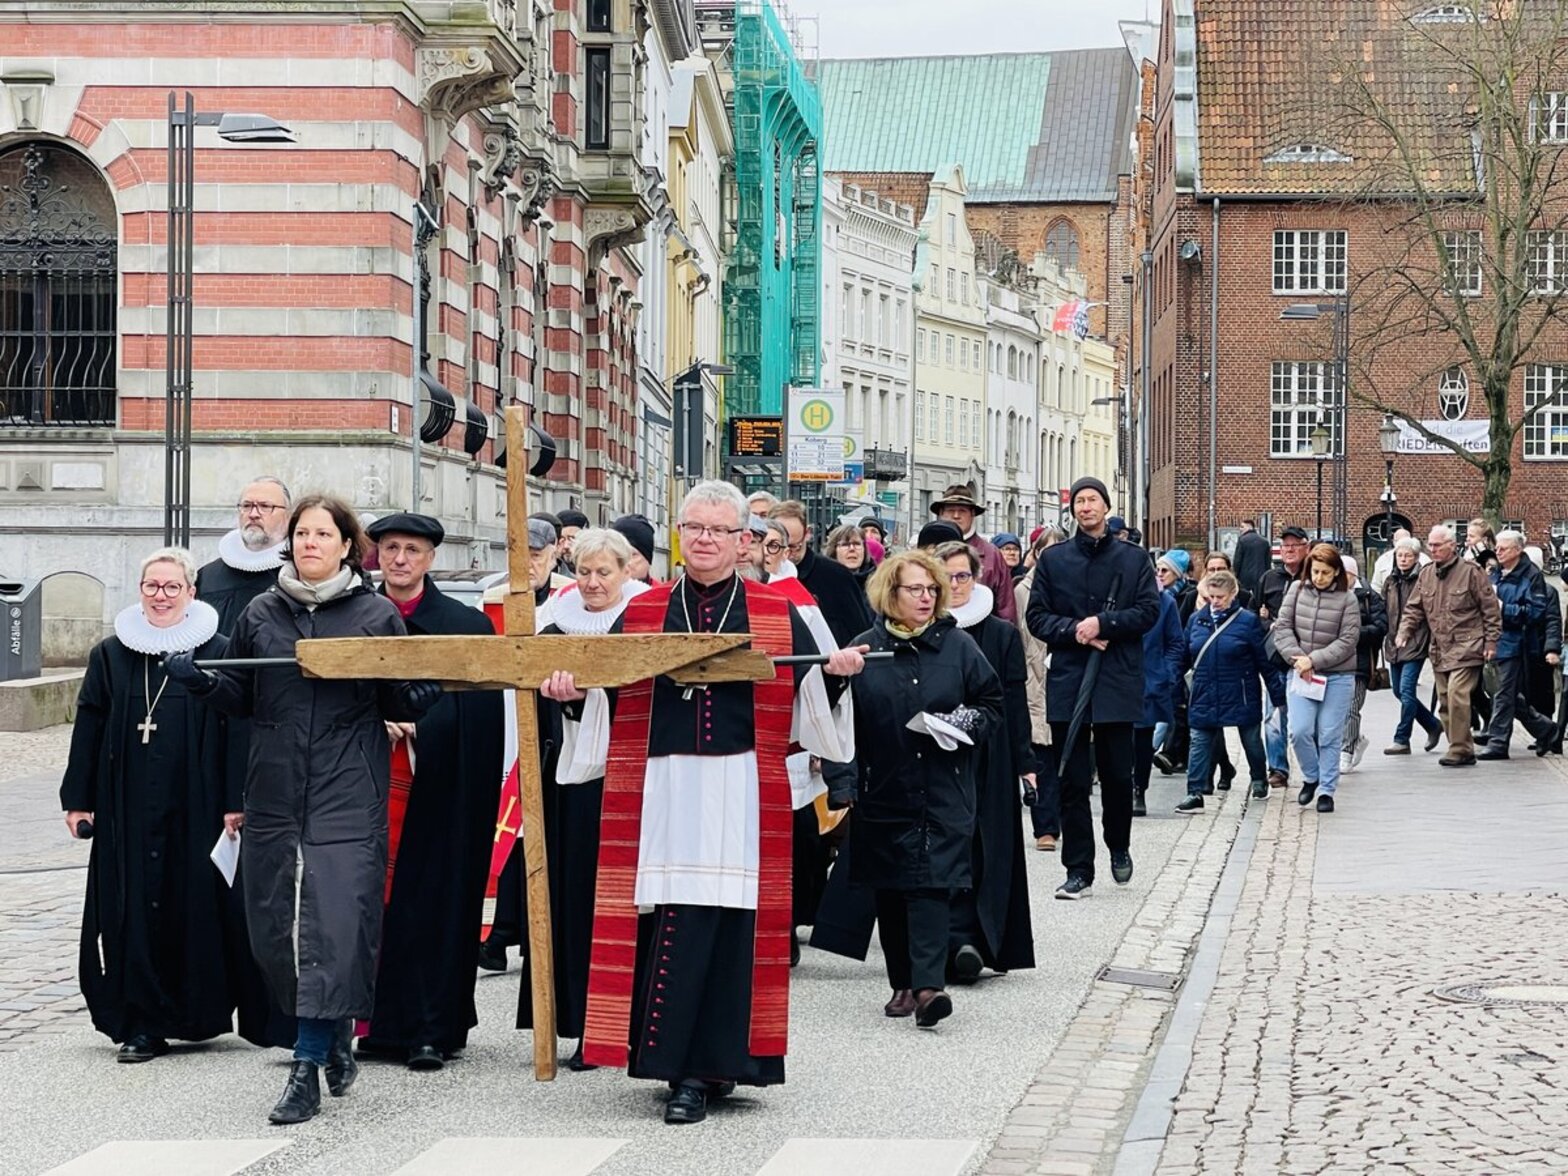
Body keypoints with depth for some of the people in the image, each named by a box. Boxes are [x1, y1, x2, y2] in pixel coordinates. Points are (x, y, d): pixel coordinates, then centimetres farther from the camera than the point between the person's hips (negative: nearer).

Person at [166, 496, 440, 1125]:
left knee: (334, 924, -10)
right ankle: (336, 1034, 28)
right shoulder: (260, 614, 10)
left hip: (349, 799, -3)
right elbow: (241, 697, 16)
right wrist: (199, 678, -3)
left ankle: (308, 1067, -6)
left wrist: (423, 695, -13)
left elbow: (399, 703, 9)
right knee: (275, 927, 6)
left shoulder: (377, 615, 4)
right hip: (275, 794, 3)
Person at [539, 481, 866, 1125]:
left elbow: (811, 696, 4)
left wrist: (836, 672, -16)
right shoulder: (642, 612, 11)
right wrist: (567, 686, -11)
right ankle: (691, 1067, 9)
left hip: (742, 795, -1)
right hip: (663, 792, 1)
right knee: (673, 923, -2)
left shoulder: (775, 613, 8)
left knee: (730, 922, -4)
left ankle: (705, 1066, 2)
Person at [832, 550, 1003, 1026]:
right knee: (890, 891, 6)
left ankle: (928, 984, -18)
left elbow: (992, 705, 10)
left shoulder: (958, 646, 4)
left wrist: (966, 724, -10)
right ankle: (902, 984, 18)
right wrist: (844, 784, -3)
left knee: (933, 884, -11)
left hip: (943, 793, -1)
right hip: (884, 790, 1)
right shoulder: (865, 648, 3)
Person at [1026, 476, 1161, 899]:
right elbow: (1037, 616, 6)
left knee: (1117, 775, 4)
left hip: (1117, 683, -1)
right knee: (1072, 781, 1)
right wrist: (1074, 631, -10)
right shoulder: (1053, 559, 9)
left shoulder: (1134, 559, 7)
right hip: (1067, 681, 1)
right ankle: (1079, 869, 5)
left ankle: (1119, 848, 29)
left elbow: (1149, 611, -1)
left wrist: (1103, 623, -13)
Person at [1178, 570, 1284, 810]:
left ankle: (1260, 781, 38)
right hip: (1205, 697, 3)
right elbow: (1184, 657, 10)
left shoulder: (1248, 620, -8)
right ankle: (1195, 794, -4)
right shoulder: (1196, 619, 3)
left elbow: (1264, 661, -5)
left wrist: (1277, 693, -3)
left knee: (1251, 741, 15)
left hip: (1241, 697, -3)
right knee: (1200, 744, -3)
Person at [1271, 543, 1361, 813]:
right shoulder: (1297, 590, 3)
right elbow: (1283, 628, 3)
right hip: (1301, 675, 2)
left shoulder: (1347, 599, -5)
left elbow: (1347, 641, -9)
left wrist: (1314, 660, -14)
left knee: (1330, 736, 0)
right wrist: (1297, 658, -10)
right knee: (1300, 731, -7)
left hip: (1337, 677, -2)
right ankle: (1311, 778, 17)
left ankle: (1327, 790, 11)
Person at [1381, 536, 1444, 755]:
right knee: (1399, 692, 12)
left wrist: (1432, 641, -13)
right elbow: (1383, 611, 18)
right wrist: (1386, 638, 12)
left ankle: (1401, 740, -3)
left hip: (1415, 644, -7)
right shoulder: (1390, 581, 11)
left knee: (1406, 691, -10)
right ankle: (1433, 725, 29)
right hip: (1394, 644, 7)